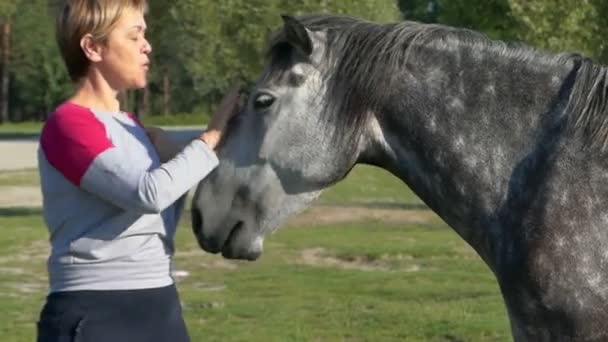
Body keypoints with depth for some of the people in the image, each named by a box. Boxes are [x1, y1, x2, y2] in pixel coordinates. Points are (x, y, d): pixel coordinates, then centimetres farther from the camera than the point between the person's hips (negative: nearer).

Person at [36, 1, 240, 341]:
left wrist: (173, 160, 4)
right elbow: (149, 193, -24)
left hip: (160, 309, 9)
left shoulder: (128, 126, 15)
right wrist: (213, 134, -12)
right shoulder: (68, 125, -11)